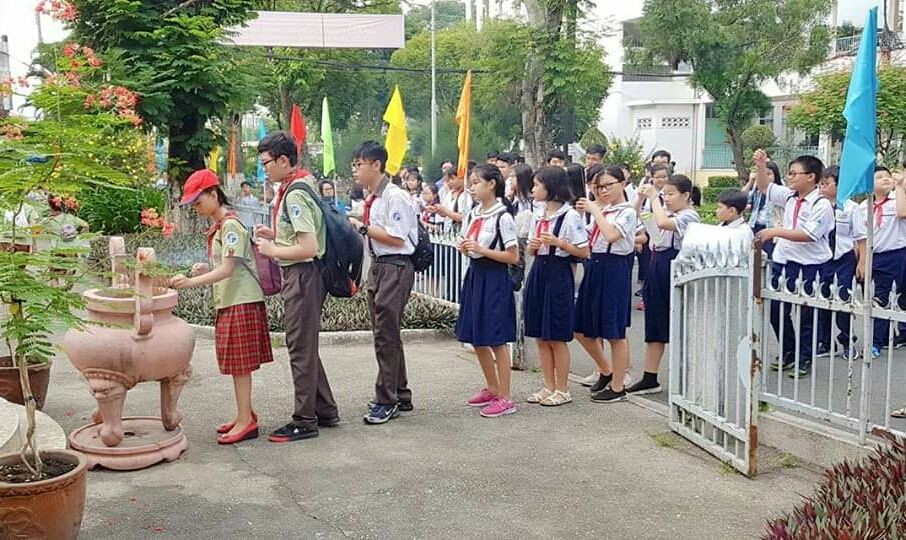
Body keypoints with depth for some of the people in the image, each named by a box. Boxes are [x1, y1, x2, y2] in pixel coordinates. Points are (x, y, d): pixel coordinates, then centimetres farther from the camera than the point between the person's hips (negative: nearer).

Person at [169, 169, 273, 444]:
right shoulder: (218, 225, 14)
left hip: (241, 301, -9)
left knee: (240, 363, -5)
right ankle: (245, 414, 23)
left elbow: (227, 269, -22)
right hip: (228, 301, 9)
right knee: (236, 363, 14)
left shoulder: (230, 225, -15)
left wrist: (191, 282, -27)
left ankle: (246, 421, 1)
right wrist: (204, 268, 2)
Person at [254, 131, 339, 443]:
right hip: (302, 275, 10)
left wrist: (273, 250, -13)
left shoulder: (294, 195, -19)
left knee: (301, 348, -2)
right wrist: (275, 235, 12)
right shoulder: (302, 185, 13)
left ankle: (304, 422, 8)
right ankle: (325, 411, 27)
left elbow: (309, 248, -25)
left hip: (302, 275, -10)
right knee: (306, 346, 17)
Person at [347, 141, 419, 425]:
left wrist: (363, 227, -16)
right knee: (385, 333, 16)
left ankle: (387, 401, 5)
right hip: (378, 266, 10)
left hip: (395, 268, -10)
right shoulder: (372, 199, 12)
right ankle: (400, 396, 29)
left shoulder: (395, 197, -15)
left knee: (385, 335, -5)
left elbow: (396, 239, -20)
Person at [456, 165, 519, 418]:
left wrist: (483, 250, -20)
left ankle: (505, 398, 6)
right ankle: (491, 389, 30)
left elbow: (513, 257, -14)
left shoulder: (502, 217, -14)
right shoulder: (472, 214, 9)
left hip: (494, 278, -8)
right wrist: (465, 248, -2)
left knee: (496, 340, -3)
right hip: (475, 276, 8)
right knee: (476, 339, 14)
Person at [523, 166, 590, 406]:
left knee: (557, 337, 0)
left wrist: (559, 243, -19)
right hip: (538, 272, 7)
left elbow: (584, 252, -10)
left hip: (558, 275, -7)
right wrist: (533, 247, -2)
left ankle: (562, 390, 13)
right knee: (541, 337, 10)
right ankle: (549, 387, 21)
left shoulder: (570, 216, -10)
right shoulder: (537, 216, 11)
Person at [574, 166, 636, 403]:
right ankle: (605, 370, 31)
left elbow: (611, 235, -25)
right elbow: (588, 241, 14)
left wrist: (595, 211, -17)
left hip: (614, 269, -8)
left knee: (614, 332, 0)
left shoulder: (627, 212, -8)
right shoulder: (600, 210, 13)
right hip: (594, 267, 8)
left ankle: (617, 386, 12)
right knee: (582, 329, 11)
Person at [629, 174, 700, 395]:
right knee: (654, 326, 10)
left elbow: (662, 223, -28)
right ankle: (650, 378, 16)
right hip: (657, 269, 8)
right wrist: (640, 198, 5)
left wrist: (653, 198, -17)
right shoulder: (667, 212, 14)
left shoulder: (689, 216, -11)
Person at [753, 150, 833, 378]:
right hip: (783, 260, 7)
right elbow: (764, 187, 17)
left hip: (809, 265, -7)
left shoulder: (822, 205, -13)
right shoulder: (789, 197, 6)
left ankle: (804, 360, 18)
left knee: (805, 313, 5)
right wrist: (761, 166, 1)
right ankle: (788, 353, 28)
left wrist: (776, 232, -22)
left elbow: (808, 235, -22)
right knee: (776, 310, 11)